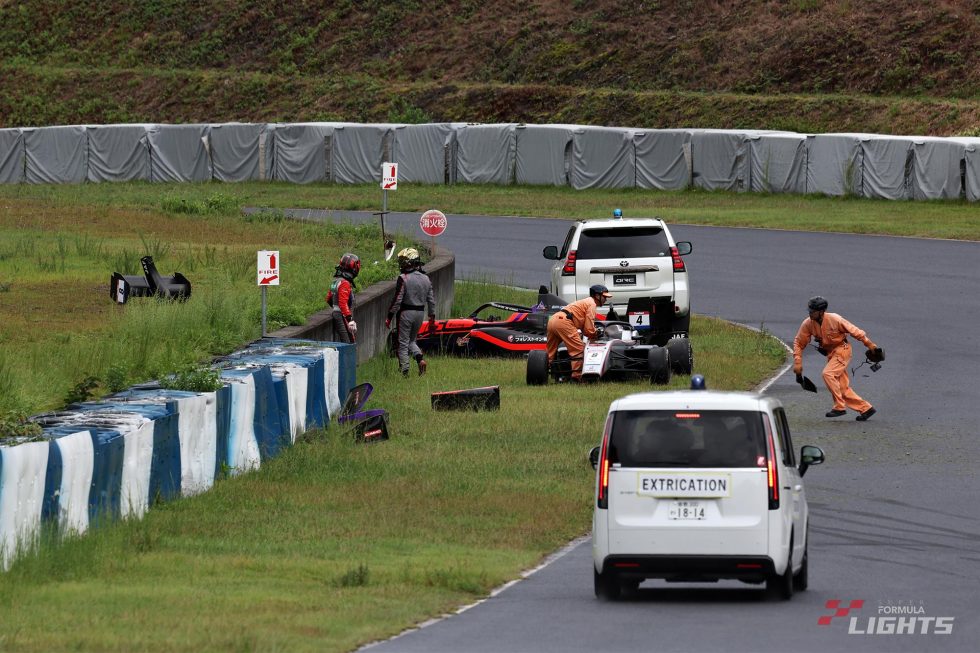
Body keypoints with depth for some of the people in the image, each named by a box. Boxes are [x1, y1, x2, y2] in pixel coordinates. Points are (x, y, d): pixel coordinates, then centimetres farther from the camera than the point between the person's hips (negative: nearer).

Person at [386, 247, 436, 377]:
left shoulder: (403, 279, -14)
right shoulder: (426, 278, 6)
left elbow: (397, 300, -16)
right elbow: (431, 300, 9)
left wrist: (389, 317, -9)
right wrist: (432, 319, 16)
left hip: (406, 313, -6)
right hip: (420, 313, 6)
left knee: (403, 343, 3)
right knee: (411, 341, 19)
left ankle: (404, 370, 1)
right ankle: (420, 359, -5)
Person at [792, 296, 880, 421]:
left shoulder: (834, 320, -23)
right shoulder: (807, 324, -11)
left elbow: (854, 331, -12)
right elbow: (798, 343, -1)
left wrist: (869, 344, -5)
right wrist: (797, 362, -9)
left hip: (842, 349, -6)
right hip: (830, 353, 6)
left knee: (828, 374, -25)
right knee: (843, 387, 6)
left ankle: (839, 407, -18)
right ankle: (865, 408, 17)